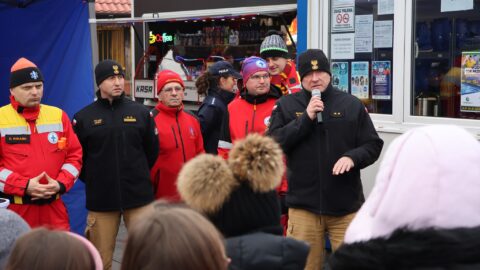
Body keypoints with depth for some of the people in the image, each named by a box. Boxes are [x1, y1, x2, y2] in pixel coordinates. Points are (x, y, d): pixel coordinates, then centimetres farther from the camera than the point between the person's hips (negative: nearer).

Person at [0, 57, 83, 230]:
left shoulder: (58, 115, 9)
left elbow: (75, 155, 10)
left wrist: (61, 183, -7)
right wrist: (24, 186, -17)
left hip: (53, 208, 3)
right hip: (14, 210, -3)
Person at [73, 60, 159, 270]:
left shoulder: (140, 112, 5)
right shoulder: (83, 117, 0)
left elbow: (152, 150, 13)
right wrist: (93, 180, 5)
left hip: (139, 196, 1)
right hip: (100, 199, -1)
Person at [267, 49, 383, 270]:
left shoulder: (352, 104, 5)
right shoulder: (286, 105, 5)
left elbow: (373, 145, 5)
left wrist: (352, 157, -16)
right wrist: (305, 118, -13)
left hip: (346, 204, 0)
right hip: (303, 204, 0)